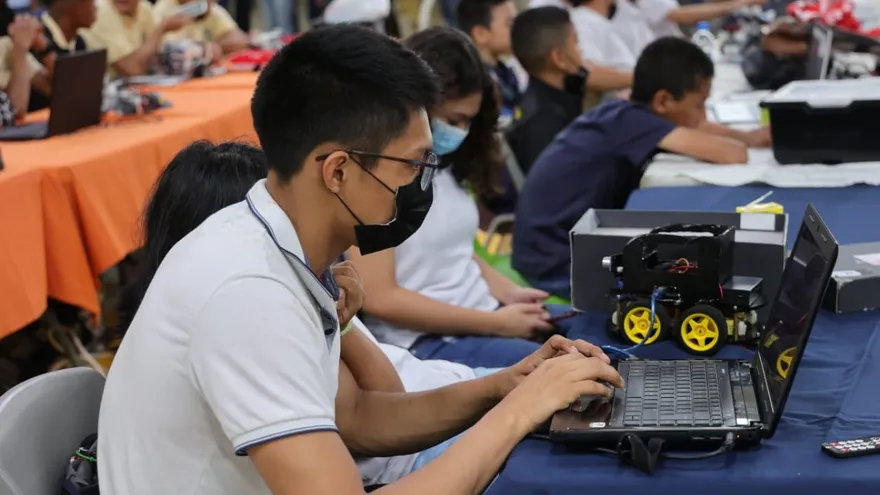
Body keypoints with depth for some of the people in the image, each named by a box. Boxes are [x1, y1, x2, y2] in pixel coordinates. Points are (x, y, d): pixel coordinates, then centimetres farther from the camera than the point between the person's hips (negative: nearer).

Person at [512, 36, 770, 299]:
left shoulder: (623, 113, 1)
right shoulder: (631, 121, -22)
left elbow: (702, 130, 17)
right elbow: (733, 155, -27)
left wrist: (752, 137, -1)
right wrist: (746, 142, -4)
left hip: (575, 243, 9)